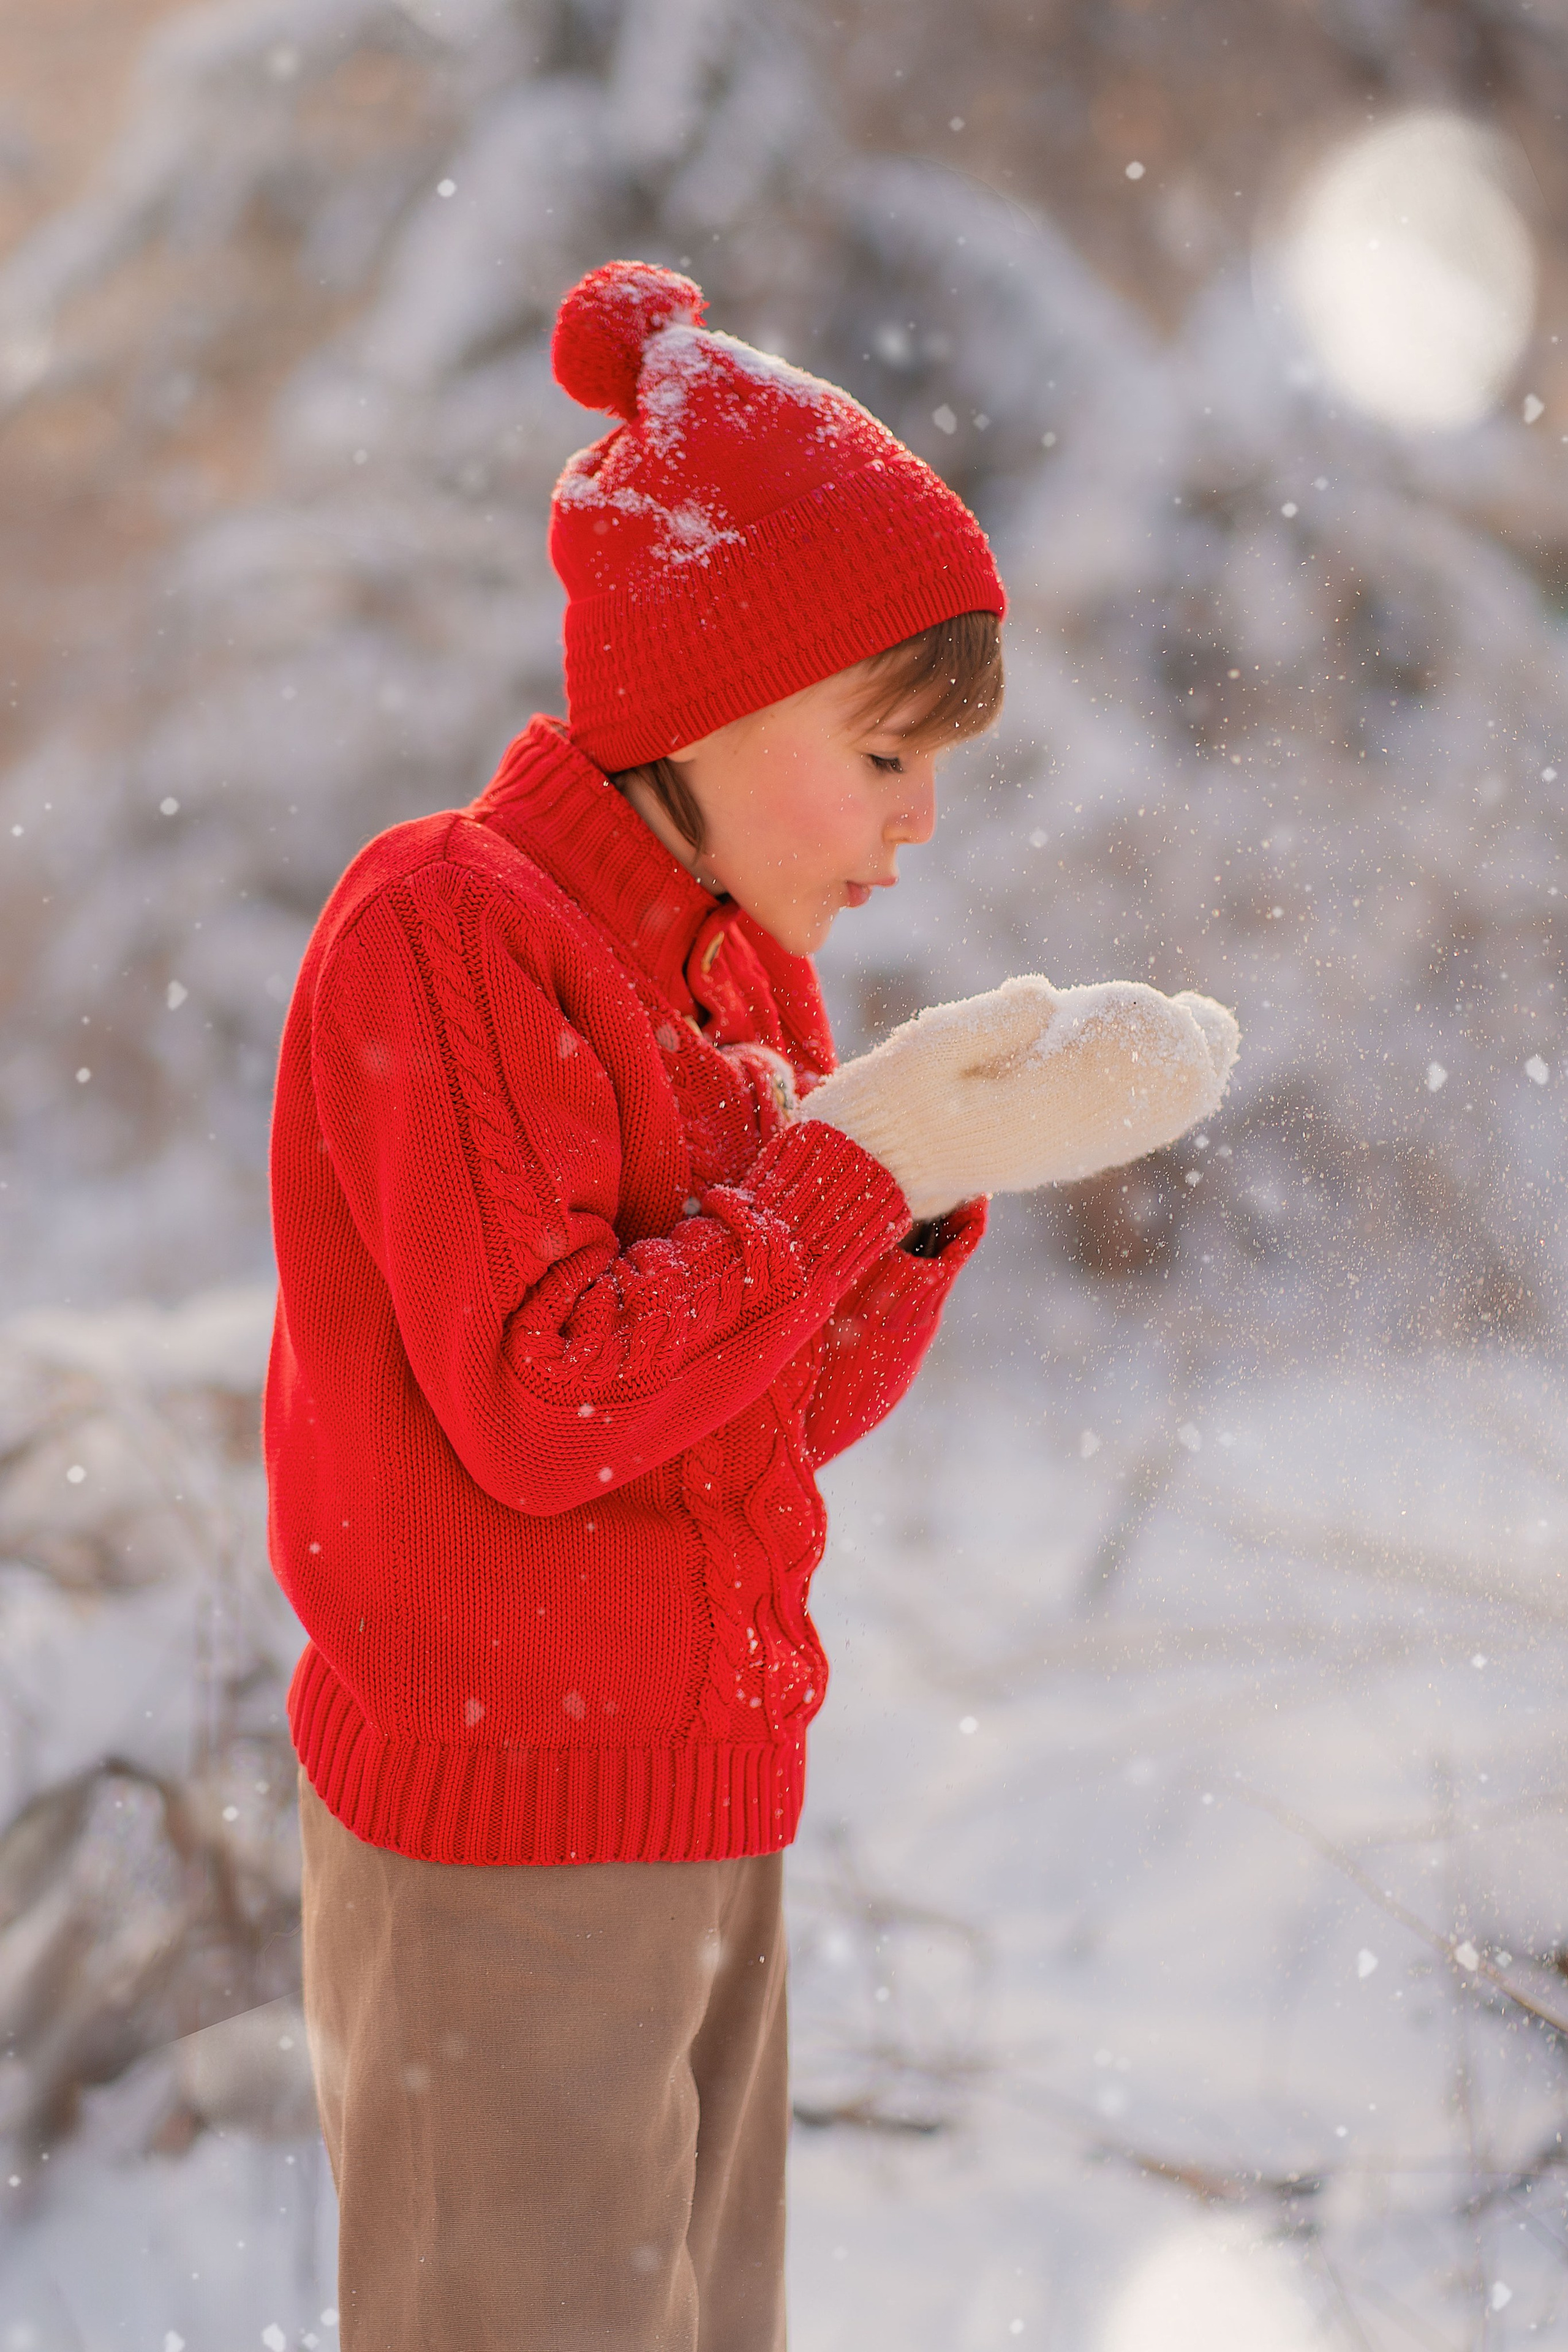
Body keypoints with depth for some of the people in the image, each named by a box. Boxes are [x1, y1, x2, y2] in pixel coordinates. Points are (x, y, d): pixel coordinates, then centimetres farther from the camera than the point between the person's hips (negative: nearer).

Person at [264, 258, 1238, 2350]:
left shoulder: (738, 962, 10)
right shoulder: (447, 926, -15)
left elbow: (804, 1407, 9)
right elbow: (538, 1409, -23)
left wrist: (953, 1171, -7)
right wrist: (867, 1155, -20)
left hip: (704, 1818, 8)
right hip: (505, 1845, -8)